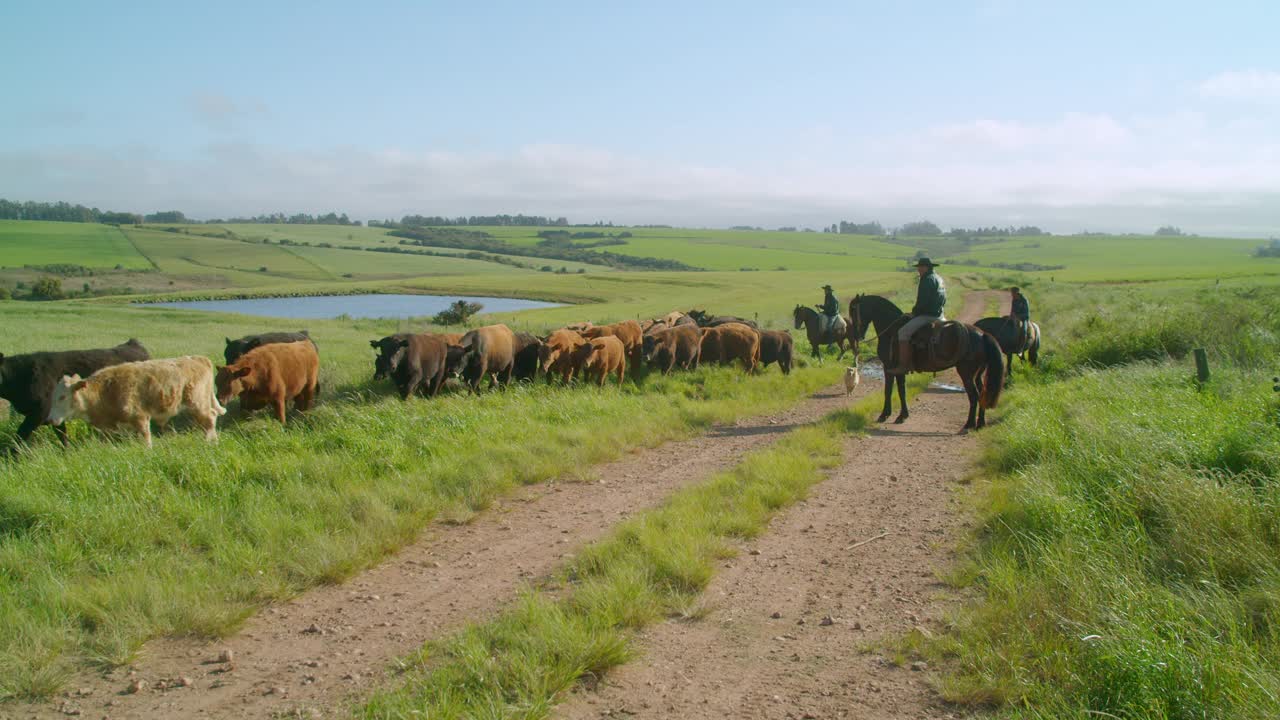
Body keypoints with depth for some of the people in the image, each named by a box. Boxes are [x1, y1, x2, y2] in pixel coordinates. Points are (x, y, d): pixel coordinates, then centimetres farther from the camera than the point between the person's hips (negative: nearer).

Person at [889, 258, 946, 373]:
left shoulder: (927, 279, -14)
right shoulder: (939, 279, 18)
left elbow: (922, 301, -21)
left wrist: (914, 311, -5)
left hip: (928, 315, -10)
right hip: (939, 315, 10)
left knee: (903, 332, -15)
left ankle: (903, 366, -21)